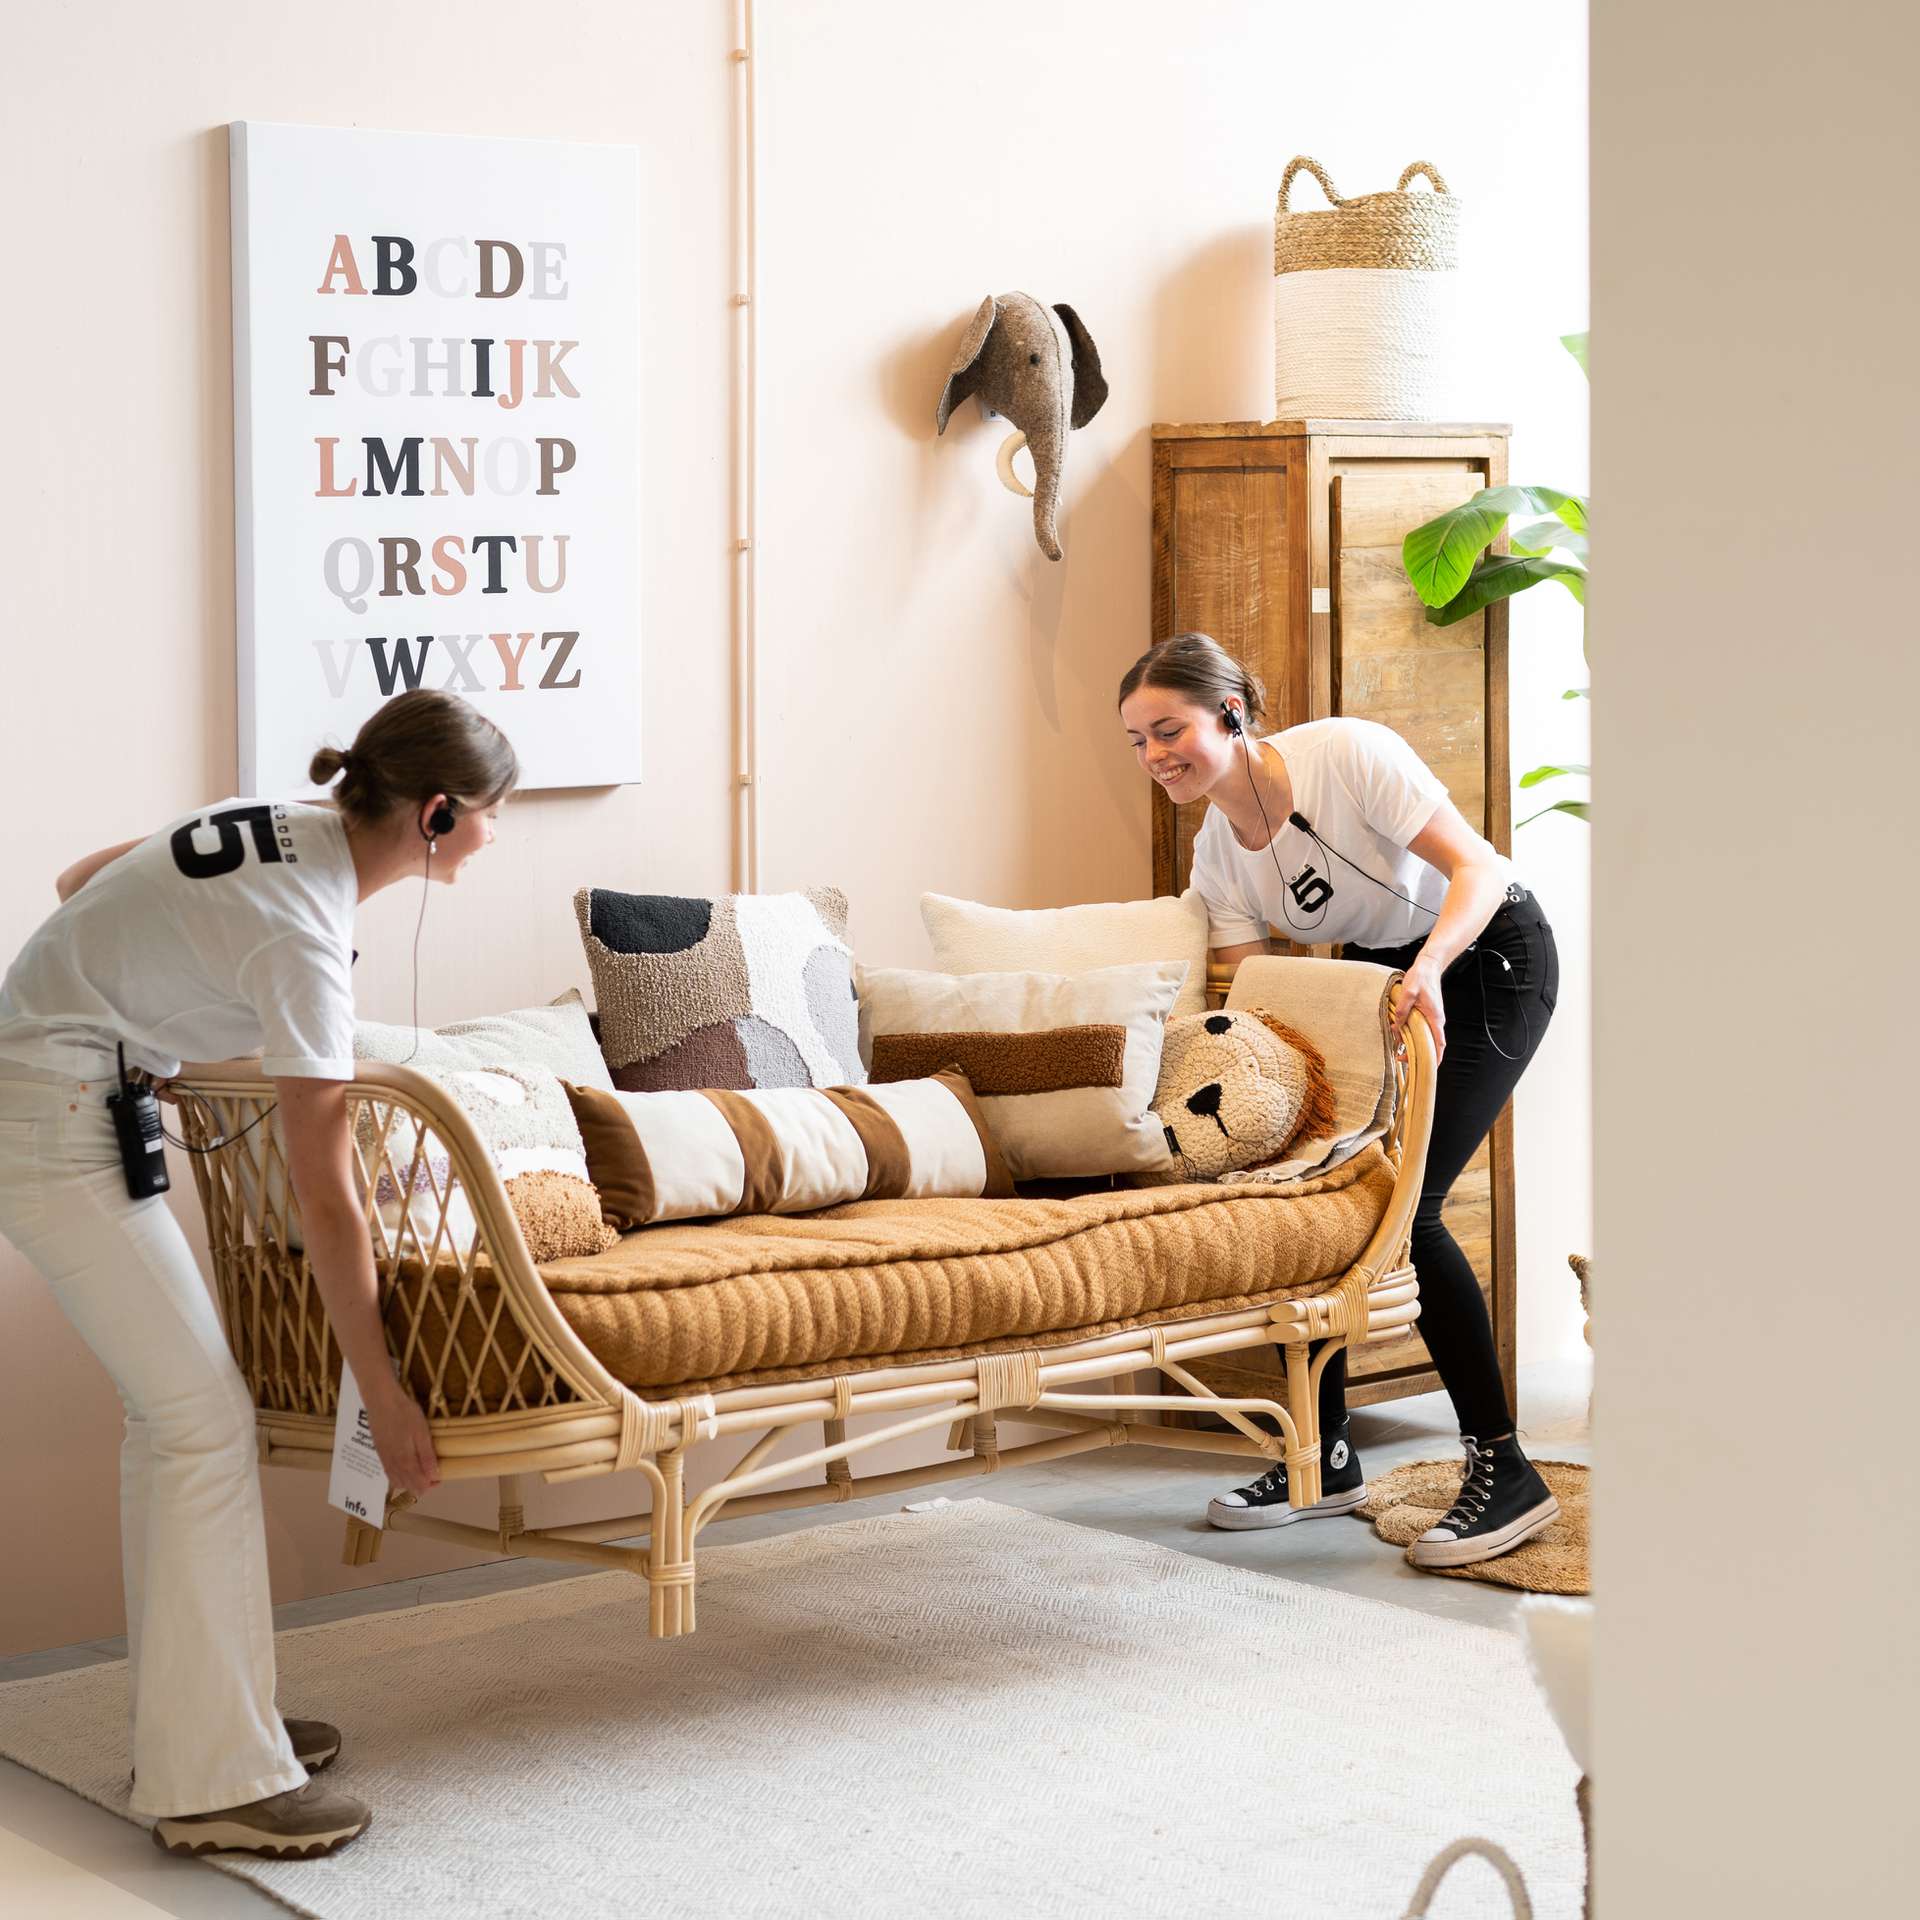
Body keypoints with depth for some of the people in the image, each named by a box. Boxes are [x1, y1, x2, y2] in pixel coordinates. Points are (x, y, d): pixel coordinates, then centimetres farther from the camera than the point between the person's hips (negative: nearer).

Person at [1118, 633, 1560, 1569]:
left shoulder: (1345, 753, -24)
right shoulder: (1217, 855, -4)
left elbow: (1480, 868, -26)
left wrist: (1428, 969, -43)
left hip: (1488, 957, -7)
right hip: (1375, 973, 7)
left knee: (1400, 1202, -19)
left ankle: (1505, 1471, -11)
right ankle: (1326, 1460, 9)